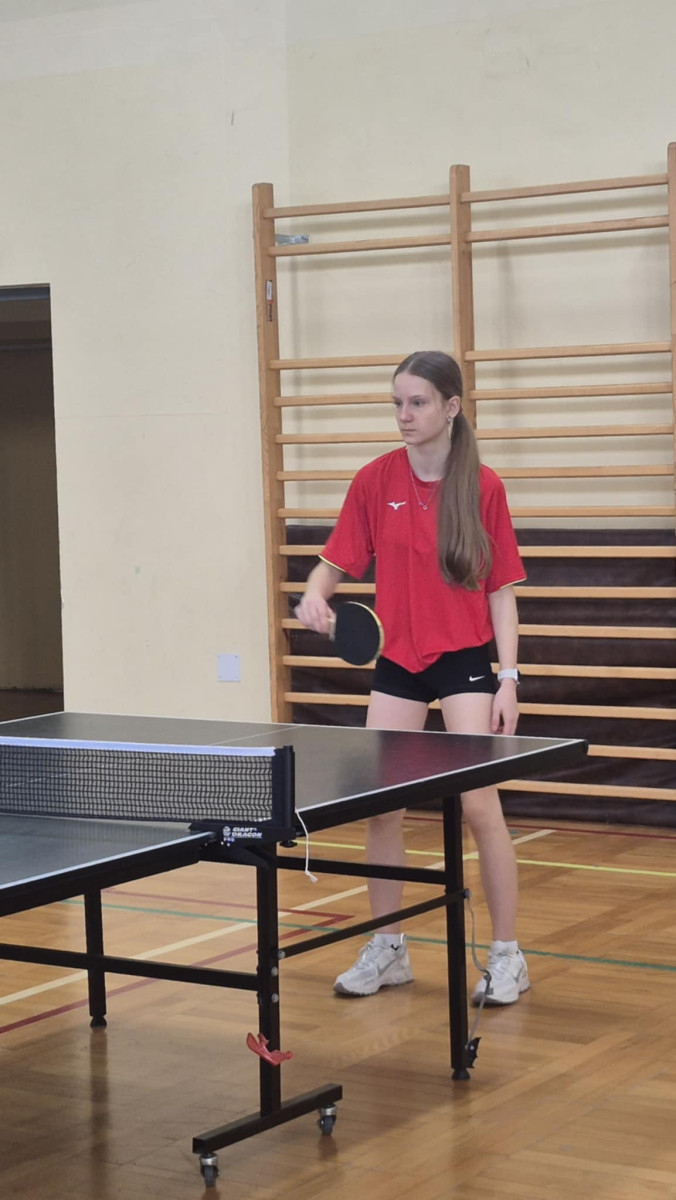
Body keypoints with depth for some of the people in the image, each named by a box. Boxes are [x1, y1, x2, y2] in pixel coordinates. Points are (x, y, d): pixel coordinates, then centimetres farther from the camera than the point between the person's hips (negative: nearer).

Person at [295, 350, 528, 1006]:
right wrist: (315, 594, -18)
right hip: (397, 661, 3)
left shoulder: (483, 486, -6)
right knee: (379, 804, 4)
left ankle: (506, 956, 6)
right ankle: (387, 949, 21)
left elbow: (501, 591, -3)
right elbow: (336, 560, 4)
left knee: (478, 804, -8)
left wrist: (508, 678, -9)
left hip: (465, 658, -3)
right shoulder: (375, 480, -1)